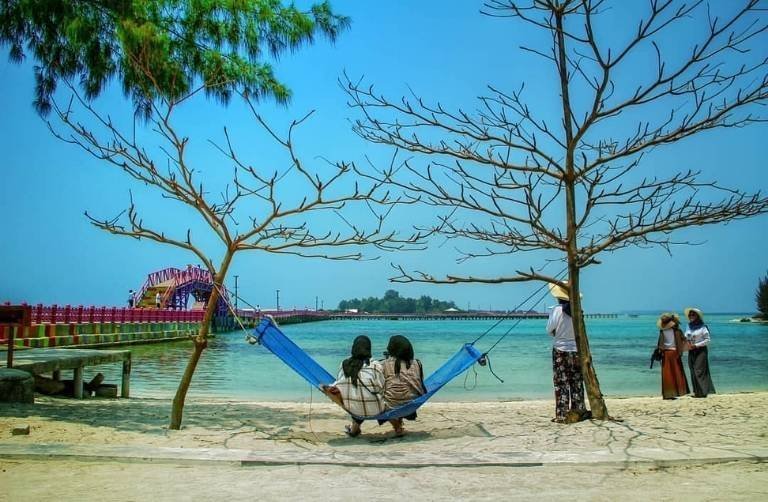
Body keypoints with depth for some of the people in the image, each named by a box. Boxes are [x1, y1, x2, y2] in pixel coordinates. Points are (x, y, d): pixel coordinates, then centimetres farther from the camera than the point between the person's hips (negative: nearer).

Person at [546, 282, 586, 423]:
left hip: (560, 350, -4)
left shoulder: (557, 310, -13)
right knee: (577, 384, 12)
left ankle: (562, 415, 0)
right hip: (576, 350, 4)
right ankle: (578, 412, 17)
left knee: (561, 384, 1)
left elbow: (549, 330, -9)